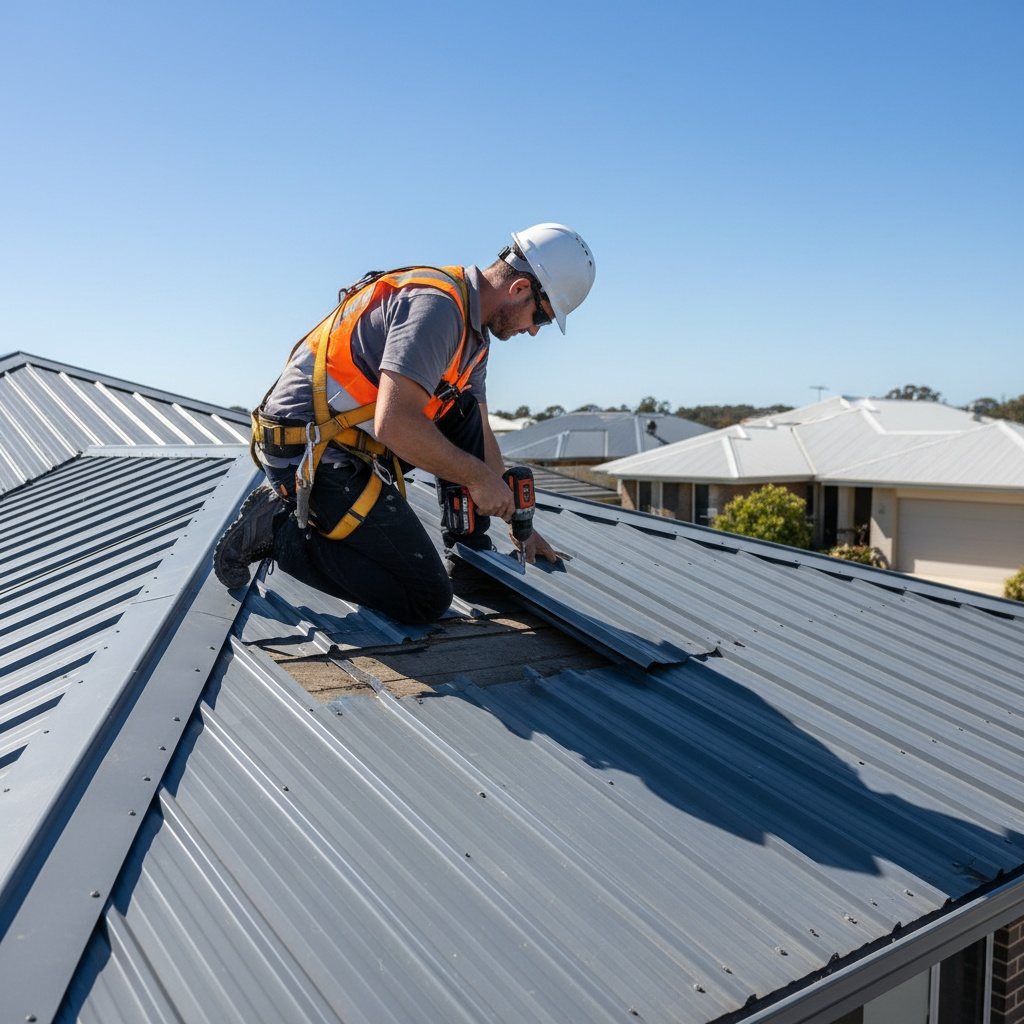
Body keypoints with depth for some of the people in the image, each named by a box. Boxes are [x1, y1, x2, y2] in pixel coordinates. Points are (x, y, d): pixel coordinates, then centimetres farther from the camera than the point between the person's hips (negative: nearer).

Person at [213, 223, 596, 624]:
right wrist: (478, 476, -16)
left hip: (352, 441, 10)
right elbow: (394, 424, -29)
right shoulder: (437, 303, -19)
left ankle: (467, 554, 12)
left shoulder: (471, 329, 13)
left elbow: (480, 435, 19)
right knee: (426, 602, -7)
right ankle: (279, 528, -3)